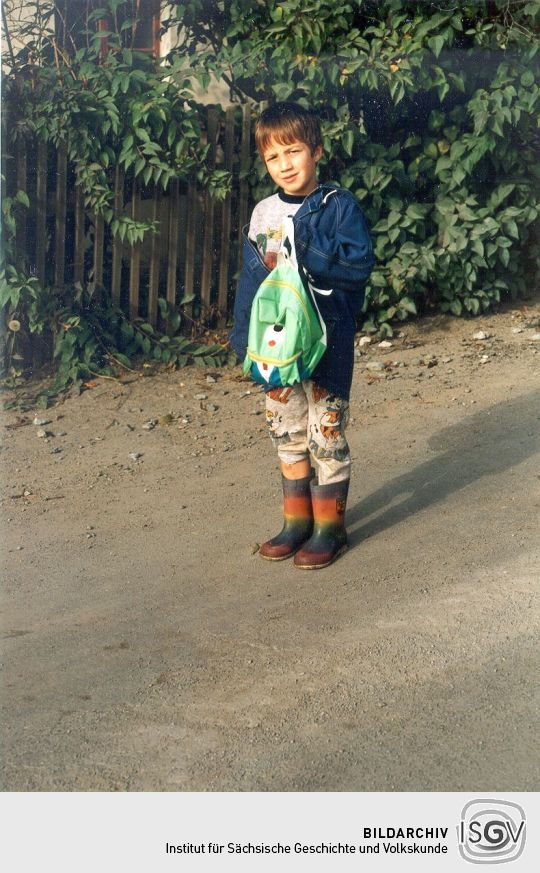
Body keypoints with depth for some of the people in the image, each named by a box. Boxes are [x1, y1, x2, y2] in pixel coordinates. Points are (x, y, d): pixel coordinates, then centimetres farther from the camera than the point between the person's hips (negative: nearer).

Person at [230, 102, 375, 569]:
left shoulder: (339, 206, -7)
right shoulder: (264, 213, 7)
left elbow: (360, 263, -19)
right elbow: (250, 279, 11)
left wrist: (304, 253, -22)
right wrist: (245, 338, 7)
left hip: (327, 341, -5)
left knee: (326, 435, 3)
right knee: (288, 435, 13)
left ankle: (330, 527, 14)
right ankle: (297, 520, 26)